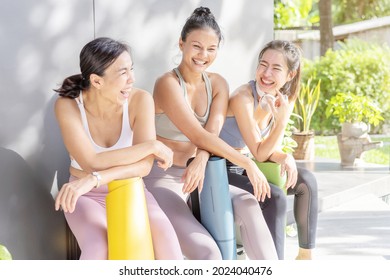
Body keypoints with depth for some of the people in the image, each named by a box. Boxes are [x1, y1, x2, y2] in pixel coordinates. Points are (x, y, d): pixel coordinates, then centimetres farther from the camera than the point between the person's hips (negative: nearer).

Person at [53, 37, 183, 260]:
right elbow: (92, 163, -28)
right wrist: (151, 146, -27)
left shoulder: (140, 100, -16)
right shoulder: (68, 105, -18)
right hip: (87, 196, -1)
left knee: (162, 231, -30)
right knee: (99, 247, -33)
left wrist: (93, 179, -38)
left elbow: (144, 166, -24)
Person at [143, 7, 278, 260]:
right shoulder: (168, 84, -13)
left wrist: (201, 161, -31)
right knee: (206, 251, -26)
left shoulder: (218, 84, 7)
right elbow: (199, 135, -21)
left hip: (199, 175, 6)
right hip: (163, 179, -6)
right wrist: (248, 164, -22)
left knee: (248, 204, -22)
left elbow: (212, 132, -9)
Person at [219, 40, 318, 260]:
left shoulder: (284, 99, -1)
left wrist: (285, 158, -20)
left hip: (245, 167, 8)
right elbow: (259, 154, -20)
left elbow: (271, 150, 3)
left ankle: (305, 255, 9)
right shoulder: (242, 99, -24)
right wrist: (282, 121, -32)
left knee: (307, 181, -1)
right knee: (275, 197, -27)